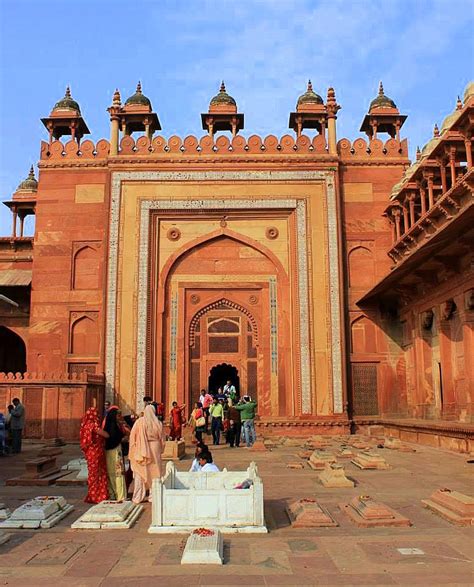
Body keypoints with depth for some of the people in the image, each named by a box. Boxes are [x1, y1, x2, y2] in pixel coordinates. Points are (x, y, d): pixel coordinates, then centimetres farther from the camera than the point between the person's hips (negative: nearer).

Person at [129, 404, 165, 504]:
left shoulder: (139, 422, -8)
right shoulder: (158, 423, -4)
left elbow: (132, 436, -6)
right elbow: (161, 439, 3)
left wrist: (133, 452, 3)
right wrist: (160, 450, 17)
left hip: (141, 450, -1)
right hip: (154, 450, 1)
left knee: (139, 473, 8)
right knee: (154, 472, 12)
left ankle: (138, 497, 10)